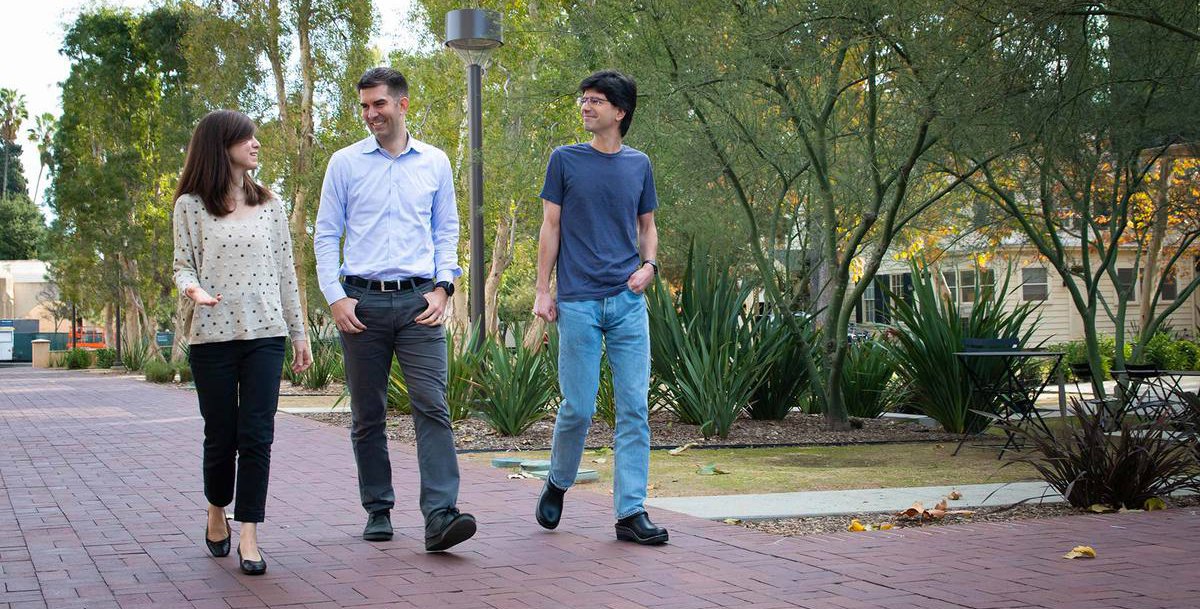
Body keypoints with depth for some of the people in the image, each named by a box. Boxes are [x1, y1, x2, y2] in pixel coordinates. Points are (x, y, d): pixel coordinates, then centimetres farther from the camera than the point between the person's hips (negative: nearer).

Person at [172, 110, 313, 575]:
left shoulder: (270, 206, 11)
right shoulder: (191, 206, 3)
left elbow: (285, 272, 13)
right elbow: (183, 265, 3)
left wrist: (298, 333, 13)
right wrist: (193, 289, -21)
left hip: (265, 334, 2)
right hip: (213, 336, -2)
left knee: (257, 436, -6)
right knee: (221, 435, 6)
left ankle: (249, 536, -4)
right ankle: (217, 513, 31)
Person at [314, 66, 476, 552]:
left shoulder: (435, 163, 9)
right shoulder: (345, 163, 6)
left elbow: (446, 230, 14)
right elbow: (326, 235, 6)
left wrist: (442, 287, 1)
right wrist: (334, 297, -3)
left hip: (419, 300, 0)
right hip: (362, 302, 1)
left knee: (432, 406, -12)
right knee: (367, 416, 7)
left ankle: (440, 516, -18)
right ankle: (378, 511, 18)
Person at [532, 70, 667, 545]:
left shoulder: (638, 165, 12)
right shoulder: (565, 160, 5)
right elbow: (551, 227, 5)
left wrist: (649, 264, 1)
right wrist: (542, 290, -1)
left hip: (629, 302, 2)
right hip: (579, 301, -2)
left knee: (634, 409, -2)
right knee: (579, 408, -1)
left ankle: (631, 511, 1)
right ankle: (558, 482, 26)